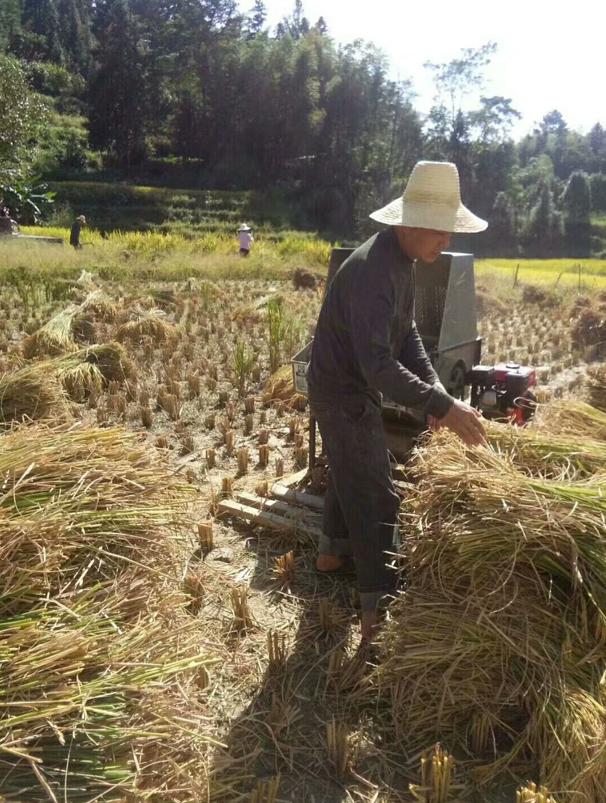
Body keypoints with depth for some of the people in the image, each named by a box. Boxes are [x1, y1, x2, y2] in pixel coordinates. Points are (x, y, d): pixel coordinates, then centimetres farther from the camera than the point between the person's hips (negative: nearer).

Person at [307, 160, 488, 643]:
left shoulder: (403, 260, 2)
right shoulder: (372, 272, -30)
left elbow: (407, 334, 6)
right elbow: (379, 365, -37)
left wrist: (435, 389, -7)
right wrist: (442, 406, -38)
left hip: (358, 388, 10)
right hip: (342, 393, -10)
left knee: (352, 475, 24)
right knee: (377, 498, -7)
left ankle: (333, 553, 46)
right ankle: (380, 615, 2)